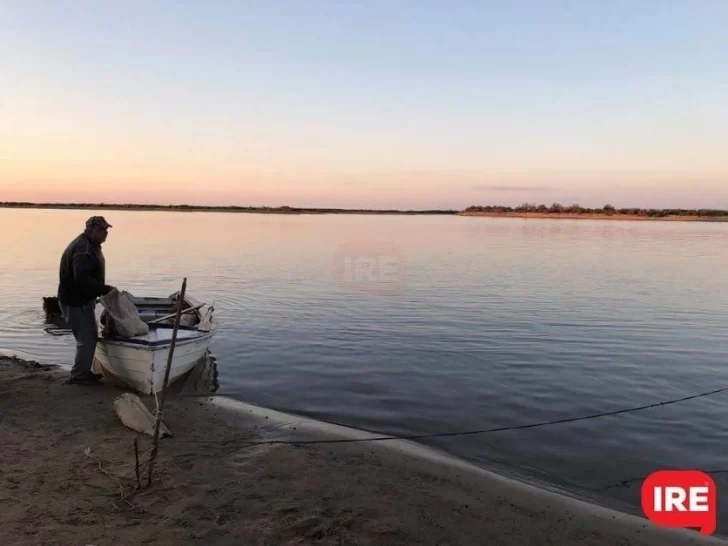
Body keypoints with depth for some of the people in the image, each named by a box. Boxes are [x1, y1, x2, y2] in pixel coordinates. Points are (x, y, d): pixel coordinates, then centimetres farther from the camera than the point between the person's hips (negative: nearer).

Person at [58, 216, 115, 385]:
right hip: (76, 302, -11)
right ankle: (78, 376, 7)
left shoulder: (89, 245, 13)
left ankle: (83, 372, 29)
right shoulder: (83, 249, -23)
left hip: (81, 299, 11)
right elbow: (83, 280, -31)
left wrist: (103, 290, 12)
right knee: (86, 339, -4)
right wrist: (105, 289, -22)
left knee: (90, 335, 18)